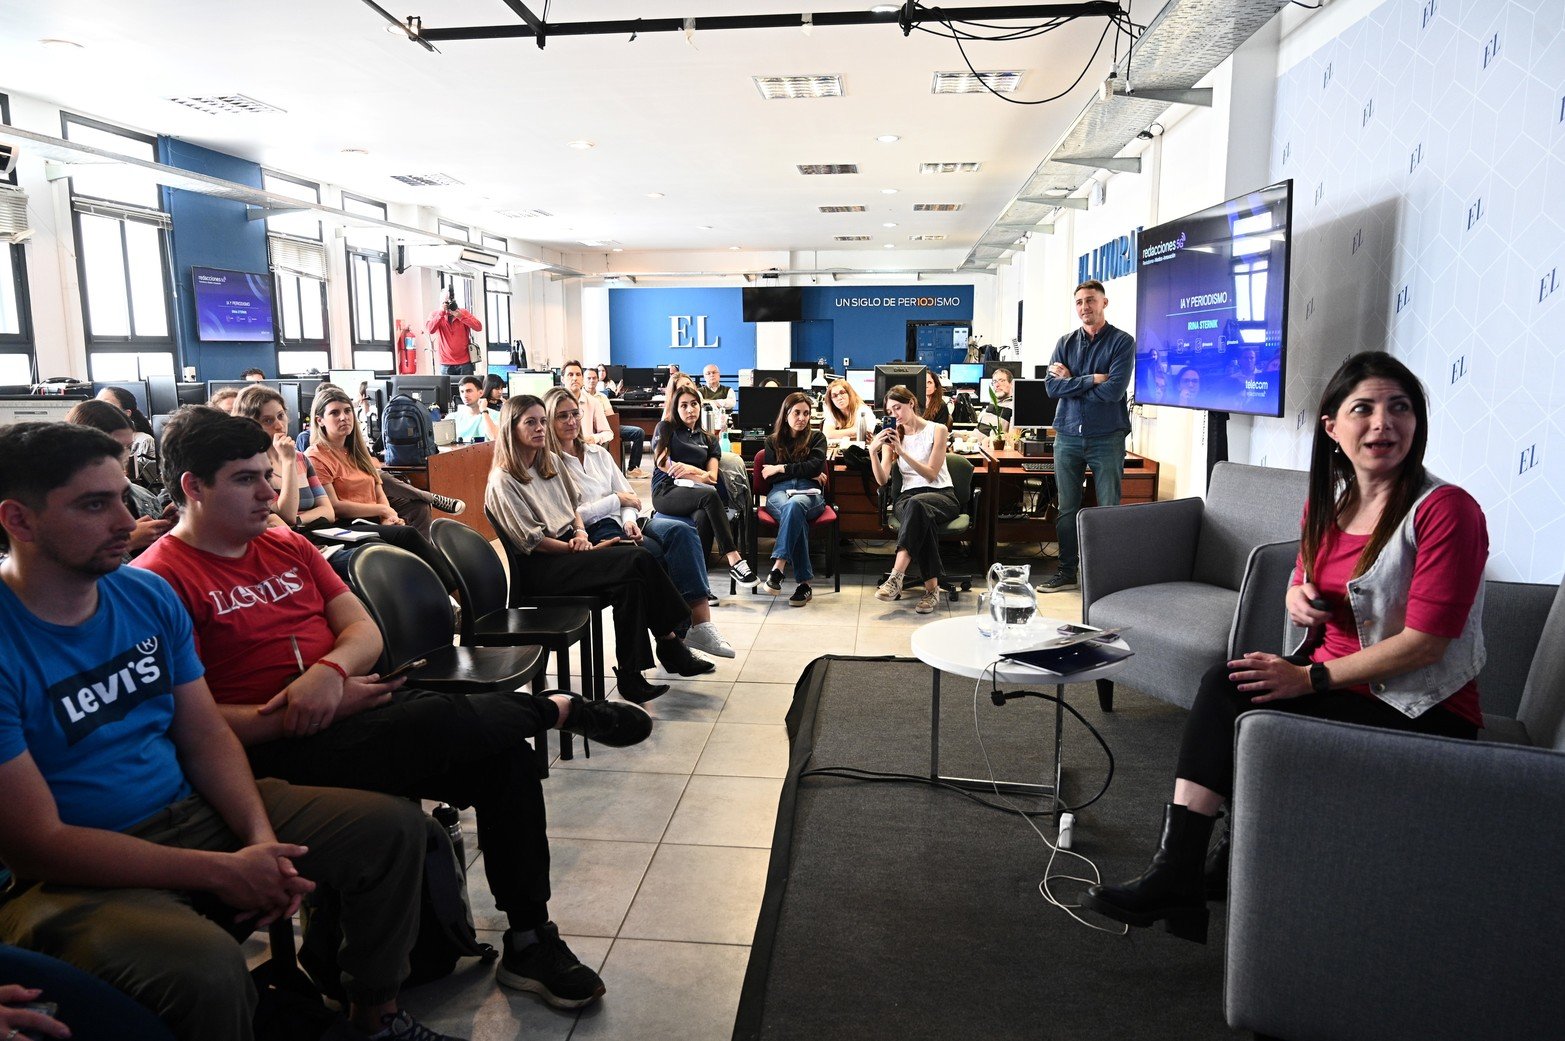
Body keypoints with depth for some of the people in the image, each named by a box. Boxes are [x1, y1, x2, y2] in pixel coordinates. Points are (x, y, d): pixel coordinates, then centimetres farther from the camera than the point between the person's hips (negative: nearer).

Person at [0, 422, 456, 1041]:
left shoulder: (148, 594, 3)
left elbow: (205, 736, 5)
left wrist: (263, 838, -12)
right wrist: (222, 872, -21)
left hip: (191, 812, 7)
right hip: (72, 875, -7)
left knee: (394, 826, 0)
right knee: (207, 968, -37)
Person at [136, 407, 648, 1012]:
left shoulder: (287, 547, 16)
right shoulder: (161, 580, -7)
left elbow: (364, 632, 10)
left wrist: (329, 670, -13)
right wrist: (299, 714, -19)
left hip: (352, 702, 7)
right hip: (272, 753, -7)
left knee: (505, 755, -11)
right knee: (441, 723, -31)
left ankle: (528, 941, 2)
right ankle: (557, 708, 1)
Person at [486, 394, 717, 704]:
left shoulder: (550, 461, 13)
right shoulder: (503, 481, -10)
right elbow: (532, 541, -13)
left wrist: (581, 532, -1)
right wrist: (581, 550, -15)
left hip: (569, 547, 7)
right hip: (539, 566, -7)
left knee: (639, 559, -21)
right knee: (636, 563, -27)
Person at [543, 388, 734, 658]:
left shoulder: (598, 453, 21)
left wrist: (629, 520, -6)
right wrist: (617, 500, -4)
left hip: (623, 523, 6)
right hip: (594, 534, -6)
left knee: (682, 531, -24)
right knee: (662, 554, -30)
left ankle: (701, 622, -34)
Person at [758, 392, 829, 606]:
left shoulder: (817, 438, 21)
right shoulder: (773, 441, 23)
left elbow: (816, 466, 1)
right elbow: (769, 477, 8)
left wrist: (782, 469, 0)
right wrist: (806, 473, 1)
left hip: (809, 492, 0)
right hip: (779, 492, 0)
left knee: (794, 505, -41)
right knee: (794, 513, -39)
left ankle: (778, 568, -51)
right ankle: (803, 581, -47)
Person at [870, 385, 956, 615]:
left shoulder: (937, 430, 4)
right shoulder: (892, 436, 13)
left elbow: (931, 474, -7)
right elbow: (882, 480, 2)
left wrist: (903, 452, -17)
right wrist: (873, 451, -15)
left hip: (941, 495, -2)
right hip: (908, 497, 2)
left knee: (916, 504, -40)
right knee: (921, 520, -38)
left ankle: (896, 577, -49)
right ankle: (932, 588, -41)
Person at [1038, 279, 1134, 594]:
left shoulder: (1122, 342, -3)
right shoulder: (1066, 342, 9)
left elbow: (1113, 390, -16)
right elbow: (1052, 385, -4)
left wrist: (1072, 382, -7)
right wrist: (1092, 380, -12)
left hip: (1107, 438, -4)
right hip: (1068, 435, 4)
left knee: (1110, 509, 2)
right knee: (1066, 509, 9)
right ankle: (1066, 571, 19)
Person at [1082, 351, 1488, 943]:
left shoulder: (1446, 511, -16)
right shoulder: (1327, 502, 6)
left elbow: (1423, 644, -20)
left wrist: (1309, 677, -21)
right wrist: (1298, 594, -4)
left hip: (1422, 712, -7)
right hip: (1338, 680, 7)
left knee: (1236, 694, -21)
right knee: (1224, 683, -18)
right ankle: (1177, 871, -16)